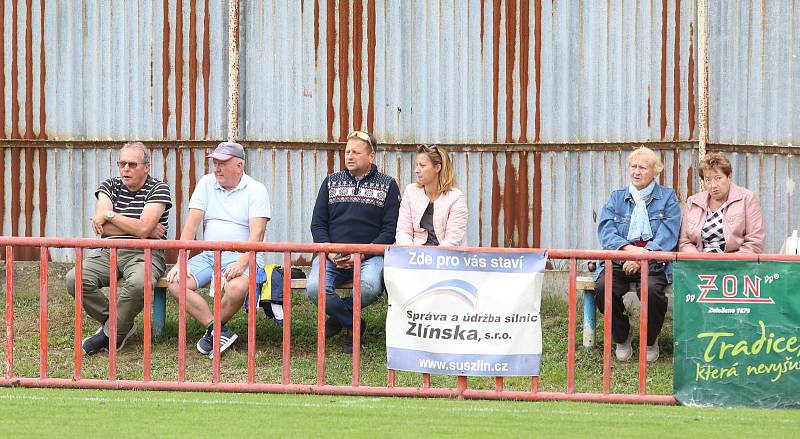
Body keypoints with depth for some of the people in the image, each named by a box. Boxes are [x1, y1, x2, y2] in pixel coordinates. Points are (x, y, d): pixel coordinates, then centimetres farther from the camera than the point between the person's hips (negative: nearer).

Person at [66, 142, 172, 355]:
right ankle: (121, 326, -4)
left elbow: (142, 229, -14)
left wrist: (109, 215, -4)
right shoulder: (110, 186, 13)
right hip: (108, 252, 4)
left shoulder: (158, 189, 0)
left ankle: (111, 333, -14)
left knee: (138, 283, -40)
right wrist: (135, 228, -7)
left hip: (144, 254, -4)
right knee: (74, 279, -24)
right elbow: (101, 227, -1)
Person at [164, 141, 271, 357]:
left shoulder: (256, 190, -1)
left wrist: (241, 264, -27)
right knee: (175, 282, -21)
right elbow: (191, 224, 3)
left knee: (236, 288, -37)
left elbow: (257, 233, -12)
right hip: (208, 256, 4)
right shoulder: (207, 183, 10)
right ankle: (219, 331, -23)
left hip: (242, 257, -4)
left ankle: (213, 332, -7)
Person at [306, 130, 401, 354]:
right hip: (332, 255, 2)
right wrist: (330, 252, -7)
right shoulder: (331, 182, 15)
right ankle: (353, 325, -4)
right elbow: (318, 224, 12)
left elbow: (391, 229, 1)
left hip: (370, 254, -2)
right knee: (315, 288, -29)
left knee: (370, 288, -36)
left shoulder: (387, 185, 8)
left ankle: (338, 317, -3)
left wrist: (362, 253, -12)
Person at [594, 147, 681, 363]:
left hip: (655, 261, -2)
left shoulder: (667, 197, 10)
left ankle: (651, 341, -6)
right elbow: (605, 231, 3)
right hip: (619, 260, 2)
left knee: (651, 289, -35)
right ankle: (621, 337, -2)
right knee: (604, 287, -30)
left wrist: (642, 256, -18)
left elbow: (667, 236, -3)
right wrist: (628, 248, -17)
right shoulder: (616, 198, 18)